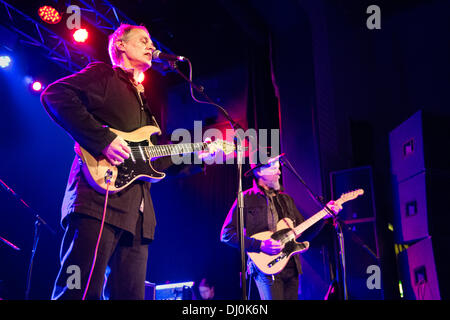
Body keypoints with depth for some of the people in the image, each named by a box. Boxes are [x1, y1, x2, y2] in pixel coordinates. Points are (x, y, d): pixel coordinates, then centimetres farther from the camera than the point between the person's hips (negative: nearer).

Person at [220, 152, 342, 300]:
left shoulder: (286, 199, 18)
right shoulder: (246, 199, -2)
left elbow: (304, 232, 18)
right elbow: (226, 234, -8)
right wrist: (260, 245, -17)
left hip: (291, 267, 6)